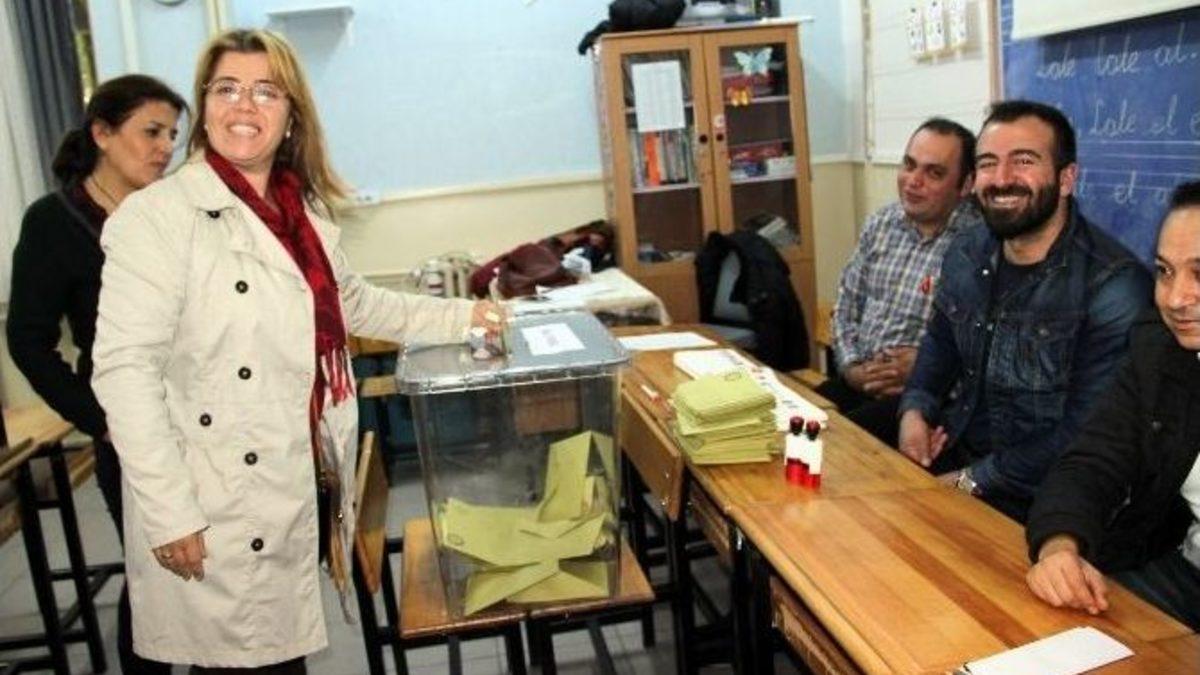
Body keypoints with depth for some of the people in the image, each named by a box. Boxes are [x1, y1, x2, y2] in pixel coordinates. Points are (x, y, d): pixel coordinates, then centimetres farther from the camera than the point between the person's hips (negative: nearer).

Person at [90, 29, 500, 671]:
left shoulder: (304, 211, 10)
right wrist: (167, 511, -19)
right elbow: (125, 368, -17)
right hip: (220, 509, -6)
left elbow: (351, 302, 25)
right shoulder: (155, 216, -13)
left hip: (304, 489, 7)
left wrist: (458, 318, 22)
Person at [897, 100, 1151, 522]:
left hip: (1030, 499, -6)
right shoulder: (967, 255, 3)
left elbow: (1088, 435, -19)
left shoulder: (1113, 287, -18)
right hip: (950, 454, 7)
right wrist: (915, 408, 0)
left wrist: (973, 481, -16)